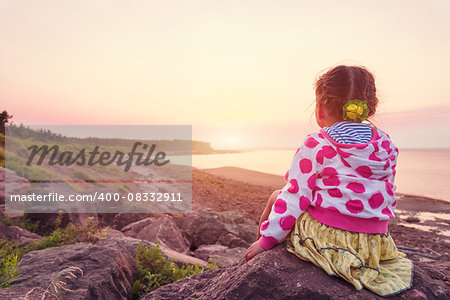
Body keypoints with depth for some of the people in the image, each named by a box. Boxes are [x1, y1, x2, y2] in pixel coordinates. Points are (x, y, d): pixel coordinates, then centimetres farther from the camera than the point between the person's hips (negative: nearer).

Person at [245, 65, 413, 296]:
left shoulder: (315, 147, -13)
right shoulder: (387, 146, 3)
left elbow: (295, 197, -14)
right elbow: (388, 195, 13)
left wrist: (266, 240, -5)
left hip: (323, 236, -6)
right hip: (375, 241, 6)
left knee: (277, 197, 13)